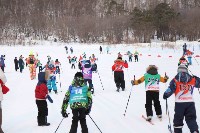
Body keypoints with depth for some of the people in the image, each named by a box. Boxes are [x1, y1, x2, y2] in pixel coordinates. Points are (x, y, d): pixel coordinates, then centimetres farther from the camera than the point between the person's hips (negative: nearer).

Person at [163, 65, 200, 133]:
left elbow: (171, 89, -12)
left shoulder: (175, 80, -3)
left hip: (179, 102, -2)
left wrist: (166, 94, 2)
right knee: (191, 118, 10)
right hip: (190, 102, 2)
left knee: (178, 118, 14)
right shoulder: (193, 79, 6)